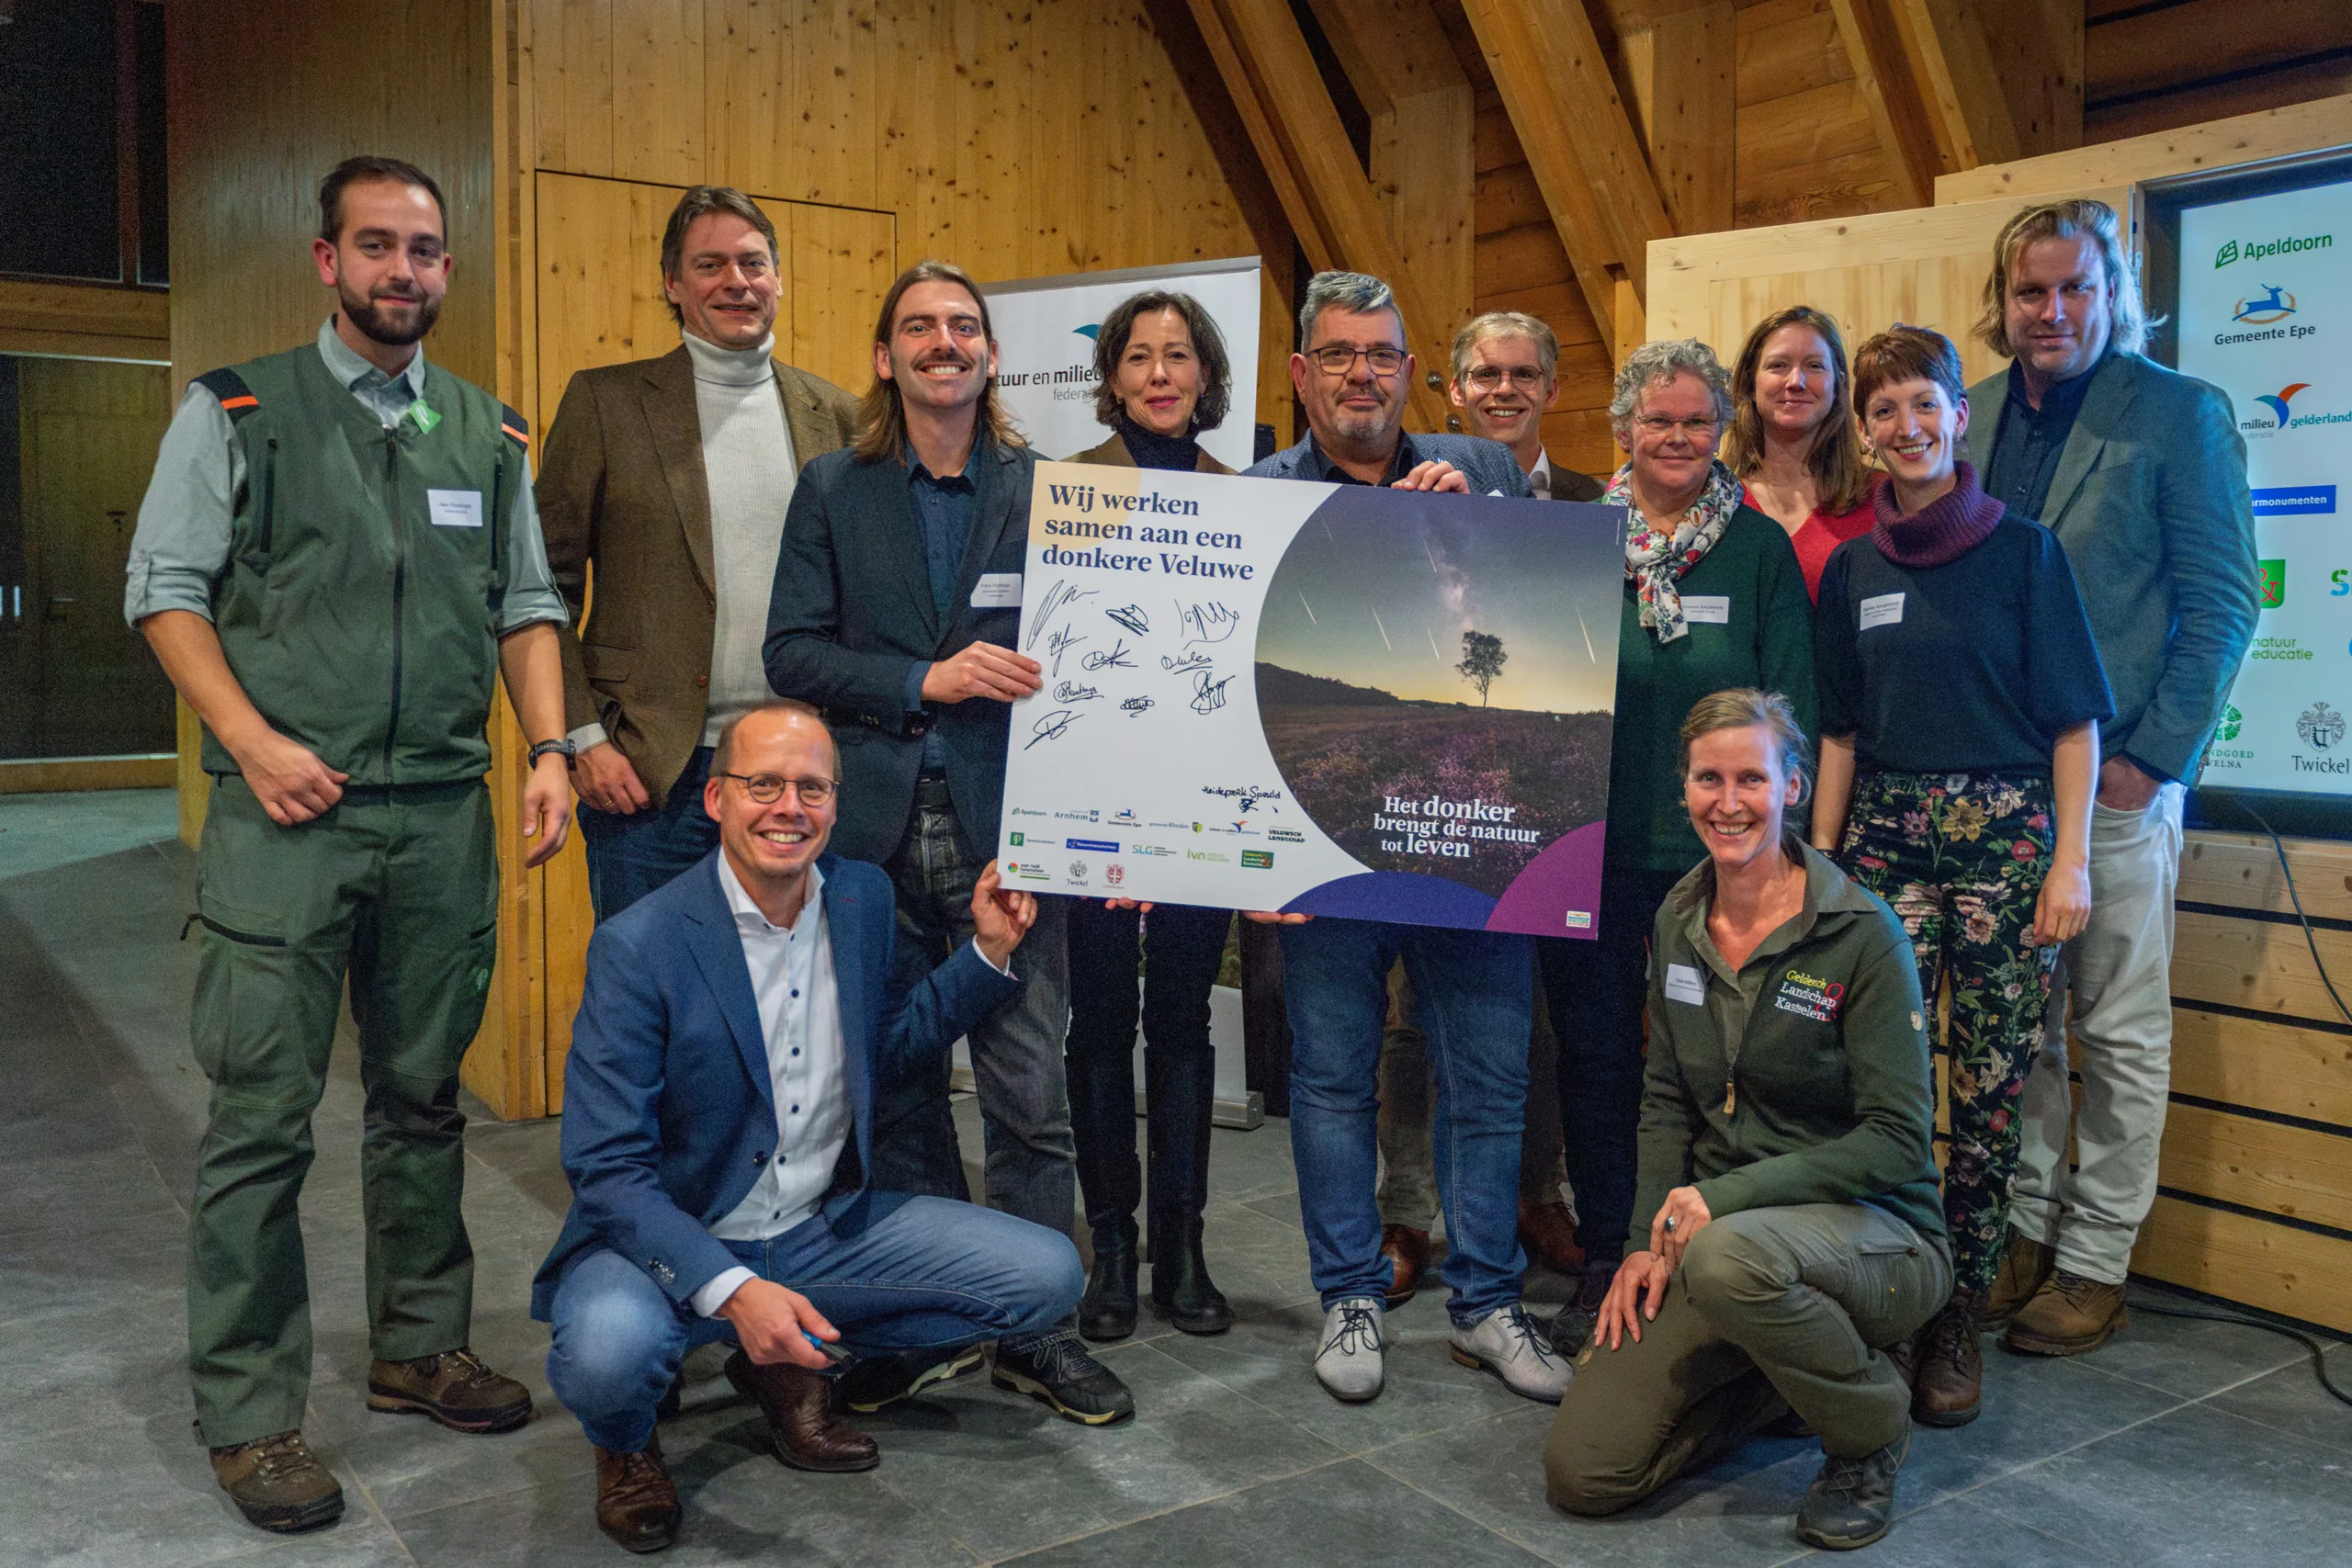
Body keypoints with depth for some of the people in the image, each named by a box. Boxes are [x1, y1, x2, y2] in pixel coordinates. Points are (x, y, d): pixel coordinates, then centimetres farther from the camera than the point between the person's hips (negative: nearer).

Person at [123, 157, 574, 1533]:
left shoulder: (490, 433, 12)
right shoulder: (237, 412, 3)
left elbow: (528, 607, 14)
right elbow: (166, 588, 1)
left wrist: (550, 751, 1)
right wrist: (252, 740, -11)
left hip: (444, 813, 4)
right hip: (287, 809, -3)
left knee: (424, 1098, 12)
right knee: (263, 1116, -1)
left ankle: (421, 1351, 27)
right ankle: (251, 1415, 12)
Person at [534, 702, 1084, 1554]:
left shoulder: (863, 897, -2)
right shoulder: (638, 946, -19)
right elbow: (606, 1169, -20)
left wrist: (989, 950, 0)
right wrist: (730, 1289, -34)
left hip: (826, 1226, 5)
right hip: (671, 1238, -5)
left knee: (1048, 1274, -6)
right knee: (609, 1350, -37)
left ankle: (794, 1364, 11)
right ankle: (626, 1444, 4)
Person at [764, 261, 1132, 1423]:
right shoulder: (834, 489, 7)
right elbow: (790, 651, 0)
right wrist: (926, 680, -14)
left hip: (1005, 826, -1)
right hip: (876, 828, 1)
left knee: (1030, 1088, 2)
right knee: (898, 1088, 10)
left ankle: (1036, 1329, 17)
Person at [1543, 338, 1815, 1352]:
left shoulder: (1760, 549, 2)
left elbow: (1790, 704, 2)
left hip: (1714, 851, -1)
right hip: (1589, 845, 1)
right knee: (1596, 1054, 8)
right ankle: (1603, 1261, 23)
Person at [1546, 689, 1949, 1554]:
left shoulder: (1860, 932, -15)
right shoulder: (1679, 921, 3)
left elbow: (1898, 1140, -17)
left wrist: (1726, 1195, -24)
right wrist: (1649, 1240, -1)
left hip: (1873, 1232, -5)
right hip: (1712, 1231, 5)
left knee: (1728, 1256, -41)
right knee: (1582, 1472, -8)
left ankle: (1871, 1430, -7)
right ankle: (1786, 1375, 18)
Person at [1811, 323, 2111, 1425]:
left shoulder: (2022, 549, 1)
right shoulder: (1851, 568, 10)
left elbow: (2073, 717, 0)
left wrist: (2071, 858, -7)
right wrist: (1818, 860, 8)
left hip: (2008, 836, -2)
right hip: (1884, 834, 2)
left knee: (1990, 1087, 0)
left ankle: (1957, 1320, 13)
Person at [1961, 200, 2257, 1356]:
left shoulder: (2180, 414, -3)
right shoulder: (1972, 417, 9)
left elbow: (2222, 602, -5)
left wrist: (2156, 757, -12)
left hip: (2115, 777, -4)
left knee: (2122, 1033, 6)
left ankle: (2093, 1264, 17)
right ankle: (2023, 1231, 24)